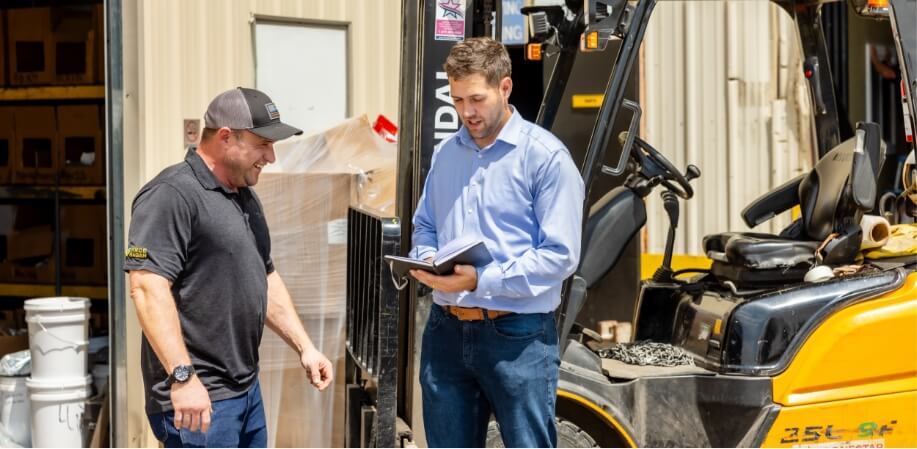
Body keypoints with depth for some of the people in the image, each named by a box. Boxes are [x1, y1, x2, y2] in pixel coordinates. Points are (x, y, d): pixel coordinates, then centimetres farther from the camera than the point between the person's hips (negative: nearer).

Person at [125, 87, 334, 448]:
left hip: (247, 390, 10)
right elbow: (148, 288, -24)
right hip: (197, 398, -10)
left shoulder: (245, 197, 16)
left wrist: (305, 347, 16)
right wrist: (183, 376, -29)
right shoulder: (172, 195, -15)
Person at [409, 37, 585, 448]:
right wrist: (426, 260, -4)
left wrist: (481, 281, -22)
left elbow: (560, 256, -14)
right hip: (447, 331, 6)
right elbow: (424, 225, 20)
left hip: (518, 336, -6)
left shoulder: (546, 156, -9)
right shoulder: (446, 153, 12)